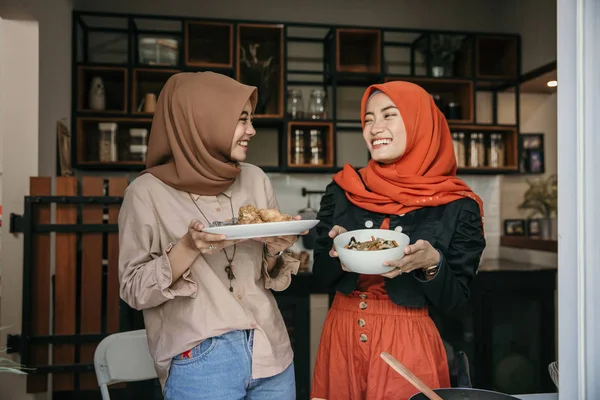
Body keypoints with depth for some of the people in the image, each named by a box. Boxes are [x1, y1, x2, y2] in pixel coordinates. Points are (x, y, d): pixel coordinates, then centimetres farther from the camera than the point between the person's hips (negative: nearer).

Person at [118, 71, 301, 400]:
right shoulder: (148, 192, -9)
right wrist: (188, 248, -22)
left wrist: (275, 250, -12)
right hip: (199, 360, -4)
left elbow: (273, 280, 9)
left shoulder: (255, 179, 2)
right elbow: (134, 290, -7)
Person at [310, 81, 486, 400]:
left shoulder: (457, 206, -7)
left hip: (408, 343, -2)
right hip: (340, 337, 3)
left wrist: (432, 264, -22)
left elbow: (453, 299, -3)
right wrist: (339, 254, -16)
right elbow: (320, 274, 5)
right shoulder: (342, 190, 0)